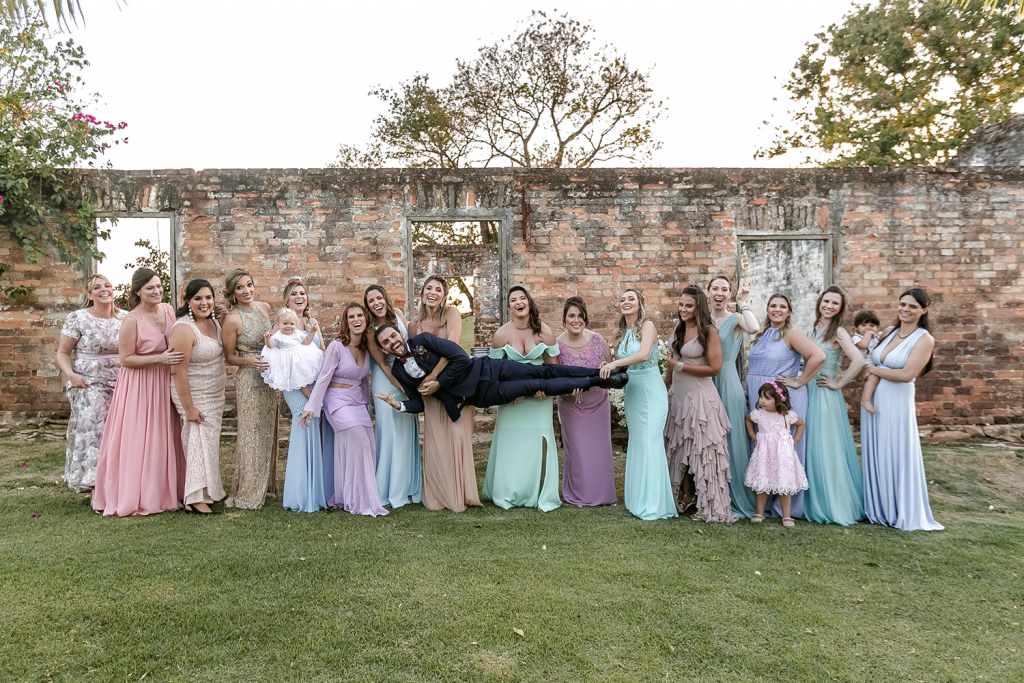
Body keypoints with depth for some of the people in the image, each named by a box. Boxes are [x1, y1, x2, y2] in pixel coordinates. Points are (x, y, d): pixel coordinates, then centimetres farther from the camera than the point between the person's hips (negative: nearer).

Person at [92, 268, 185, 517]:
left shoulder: (168, 309, 3)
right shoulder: (132, 320, -15)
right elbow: (126, 359, -14)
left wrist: (172, 358, 5)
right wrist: (159, 359, -21)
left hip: (164, 384, 6)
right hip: (139, 386, -6)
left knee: (163, 438, 13)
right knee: (138, 440, 1)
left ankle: (161, 491, 26)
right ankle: (134, 496, 15)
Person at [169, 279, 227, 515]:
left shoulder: (214, 321, 4)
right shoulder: (184, 329, -22)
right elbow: (178, 372, -23)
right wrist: (189, 408, -21)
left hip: (215, 395, 8)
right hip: (194, 396, -8)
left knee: (210, 441, 14)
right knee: (199, 442, -3)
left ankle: (208, 491, 27)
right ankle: (195, 498, 7)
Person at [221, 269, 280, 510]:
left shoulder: (264, 308, 4)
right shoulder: (232, 319, -14)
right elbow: (229, 357, -6)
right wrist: (249, 361, -23)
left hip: (270, 378, 6)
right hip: (249, 381, -6)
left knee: (268, 432, 13)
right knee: (252, 435, -1)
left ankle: (266, 485, 27)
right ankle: (247, 494, 12)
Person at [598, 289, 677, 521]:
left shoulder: (647, 326, -8)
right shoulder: (621, 333, 12)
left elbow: (643, 355, -25)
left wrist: (615, 363, -25)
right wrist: (609, 368, -4)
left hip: (651, 391, -7)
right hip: (632, 392, 7)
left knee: (650, 444, -9)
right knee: (636, 443, 10)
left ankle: (654, 504, -4)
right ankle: (638, 499, 18)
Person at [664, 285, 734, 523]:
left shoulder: (709, 332, -12)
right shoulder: (678, 329, 6)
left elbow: (714, 368, -16)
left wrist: (680, 366, -14)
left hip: (699, 396, -7)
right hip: (677, 394, 7)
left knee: (702, 451, 1)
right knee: (679, 449, 13)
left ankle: (708, 507, 11)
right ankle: (681, 499, 26)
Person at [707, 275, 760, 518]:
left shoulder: (735, 319, -2)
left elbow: (754, 329, -26)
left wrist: (741, 302, -20)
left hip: (728, 383, -4)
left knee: (730, 440, 0)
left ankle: (736, 499, 13)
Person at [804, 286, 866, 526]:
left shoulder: (838, 332, -10)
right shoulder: (814, 330, 12)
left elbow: (858, 361, -23)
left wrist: (838, 384, -15)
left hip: (826, 397, -7)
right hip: (809, 395, 7)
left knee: (826, 448, -2)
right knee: (810, 448, 11)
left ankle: (834, 506, 11)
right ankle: (814, 503, 21)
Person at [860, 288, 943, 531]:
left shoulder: (924, 339, -7)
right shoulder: (890, 333, 12)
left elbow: (906, 374, -17)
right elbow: (871, 361, 18)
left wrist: (872, 369, -9)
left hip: (896, 404, -6)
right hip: (872, 401, 6)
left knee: (897, 457, 0)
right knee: (875, 456, 11)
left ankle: (906, 514, 14)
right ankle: (878, 509, 23)